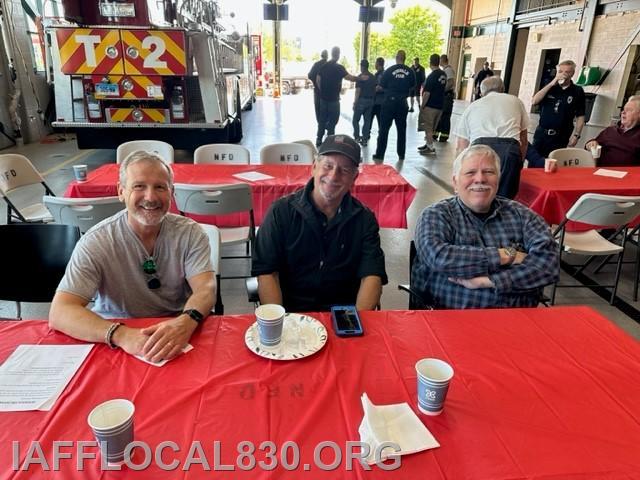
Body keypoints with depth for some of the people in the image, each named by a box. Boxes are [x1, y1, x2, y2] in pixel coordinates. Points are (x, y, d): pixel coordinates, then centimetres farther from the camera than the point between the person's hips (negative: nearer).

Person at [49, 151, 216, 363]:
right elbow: (59, 312, -17)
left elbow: (205, 289, -15)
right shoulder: (96, 242, -10)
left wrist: (186, 322, -37)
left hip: (182, 336, -1)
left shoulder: (189, 233, -6)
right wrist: (121, 334, -34)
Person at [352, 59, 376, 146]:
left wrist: (355, 102, -11)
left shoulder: (360, 77, -10)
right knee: (367, 120, 8)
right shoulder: (373, 77, 9)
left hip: (362, 100, -6)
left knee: (356, 120, 5)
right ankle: (365, 139, 9)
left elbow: (358, 91, -13)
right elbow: (375, 89, 13)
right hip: (370, 100, 6)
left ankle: (357, 137, -2)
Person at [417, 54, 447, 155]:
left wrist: (422, 106, -11)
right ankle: (428, 144, 26)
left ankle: (430, 147, 2)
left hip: (430, 106, -8)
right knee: (432, 127, 16)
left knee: (427, 127, 1)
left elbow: (427, 93, -19)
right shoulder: (443, 75, 7)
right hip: (440, 105, 8)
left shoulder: (432, 76, -17)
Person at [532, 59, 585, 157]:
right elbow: (534, 101, -7)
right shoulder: (550, 86, 9)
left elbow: (580, 116, 2)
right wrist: (551, 84, -10)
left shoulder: (577, 91, 3)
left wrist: (576, 135, -8)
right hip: (541, 134, 2)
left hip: (561, 138, -2)